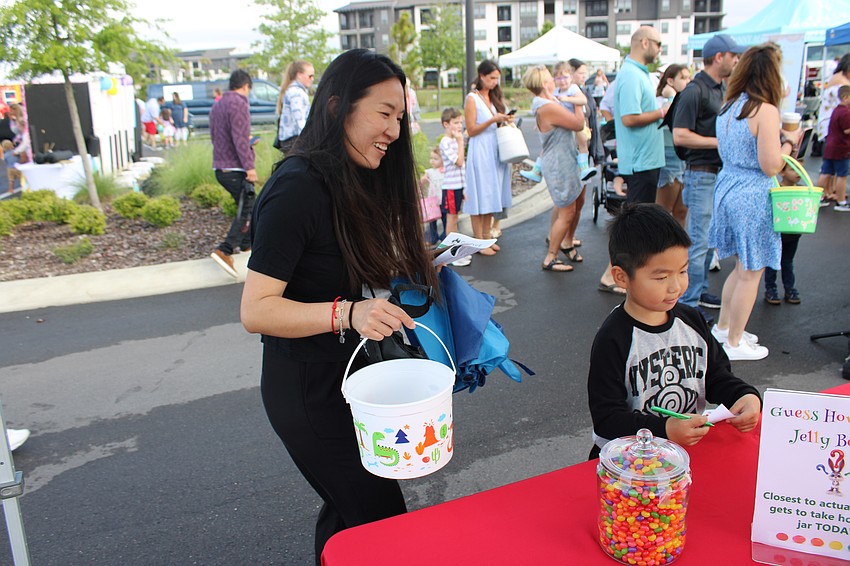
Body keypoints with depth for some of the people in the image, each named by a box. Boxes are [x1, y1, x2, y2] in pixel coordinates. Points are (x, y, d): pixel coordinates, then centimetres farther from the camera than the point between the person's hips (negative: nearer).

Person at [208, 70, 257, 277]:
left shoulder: (217, 105, 16)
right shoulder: (238, 103, -11)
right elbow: (240, 138, -20)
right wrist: (249, 166, -21)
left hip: (220, 168, 9)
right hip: (236, 169, -9)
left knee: (246, 206, 22)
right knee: (247, 211, -6)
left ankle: (247, 244, 31)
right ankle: (224, 251, -16)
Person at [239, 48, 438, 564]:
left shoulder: (356, 182, 8)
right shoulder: (297, 188, -21)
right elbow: (256, 310, -24)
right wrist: (347, 313, -35)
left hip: (350, 380, 9)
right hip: (310, 393, -9)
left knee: (347, 511, 21)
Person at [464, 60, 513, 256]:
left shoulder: (493, 97, 15)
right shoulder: (472, 99, -7)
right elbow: (471, 130, -11)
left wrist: (505, 121, 2)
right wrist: (492, 120, -19)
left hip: (495, 152, 8)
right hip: (480, 152, -7)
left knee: (491, 195, 9)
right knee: (479, 197, -4)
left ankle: (487, 237, 17)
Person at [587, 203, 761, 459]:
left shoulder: (692, 320, 10)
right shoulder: (612, 340, -12)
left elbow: (716, 375, 22)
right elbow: (607, 419, -12)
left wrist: (746, 396, 2)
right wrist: (664, 430, -24)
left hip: (692, 447, 5)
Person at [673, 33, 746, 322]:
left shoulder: (723, 88, 14)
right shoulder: (695, 91, -14)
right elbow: (680, 136, -20)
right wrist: (720, 142, -19)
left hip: (721, 172, 9)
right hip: (702, 174, -9)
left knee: (710, 237, 16)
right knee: (698, 240, -6)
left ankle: (699, 290, 28)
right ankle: (688, 303, 2)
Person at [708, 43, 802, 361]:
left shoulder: (728, 106, 7)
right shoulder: (766, 111, -18)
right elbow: (771, 166, -19)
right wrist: (789, 141, -3)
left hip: (728, 187, 9)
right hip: (753, 196, -8)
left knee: (742, 266, 22)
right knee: (750, 273, 4)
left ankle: (723, 328, 33)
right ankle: (734, 344, 14)